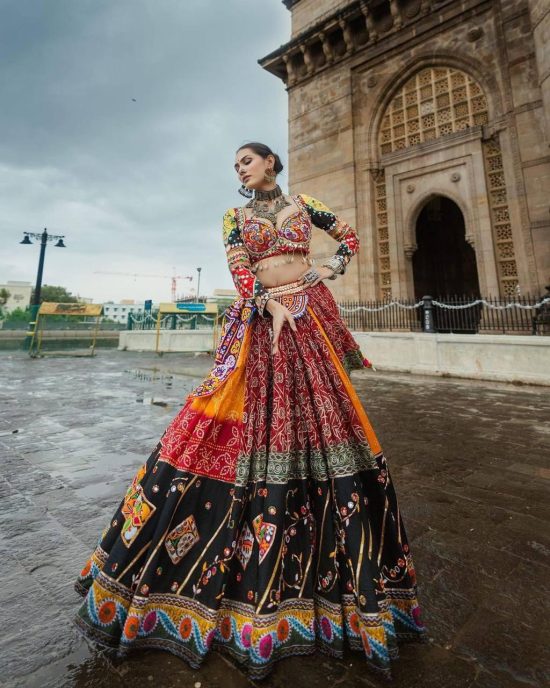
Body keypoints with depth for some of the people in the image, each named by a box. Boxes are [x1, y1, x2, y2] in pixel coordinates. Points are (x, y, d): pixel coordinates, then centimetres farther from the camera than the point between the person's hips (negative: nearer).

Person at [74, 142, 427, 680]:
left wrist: (332, 265, 6)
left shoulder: (303, 204, 20)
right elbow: (239, 270, 0)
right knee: (248, 421, -8)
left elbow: (350, 237, 26)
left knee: (320, 412, -2)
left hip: (310, 315, 1)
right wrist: (271, 305, -17)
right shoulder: (235, 217, 17)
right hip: (260, 318, -1)